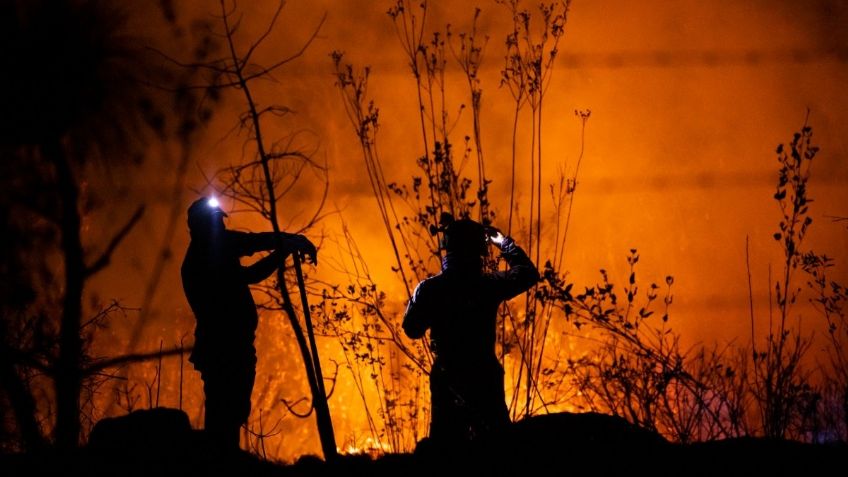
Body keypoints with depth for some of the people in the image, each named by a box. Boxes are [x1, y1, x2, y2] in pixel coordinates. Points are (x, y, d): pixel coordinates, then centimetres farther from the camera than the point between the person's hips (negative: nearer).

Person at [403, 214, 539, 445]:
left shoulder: (429, 289, -7)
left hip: (446, 379, 1)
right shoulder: (489, 285, -8)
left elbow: (412, 329, 4)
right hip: (484, 378, -1)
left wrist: (415, 300, 19)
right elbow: (528, 273, 10)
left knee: (444, 444, 8)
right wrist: (503, 242, 22)